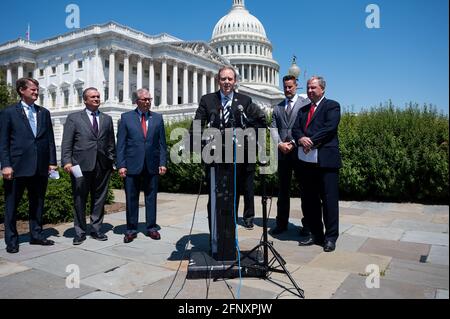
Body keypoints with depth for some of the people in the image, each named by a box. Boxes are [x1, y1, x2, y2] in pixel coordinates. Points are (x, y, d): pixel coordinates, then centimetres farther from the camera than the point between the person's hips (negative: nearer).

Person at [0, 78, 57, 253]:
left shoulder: (44, 112, 12)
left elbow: (50, 139, 10)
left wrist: (52, 162, 4)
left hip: (40, 167, 4)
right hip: (17, 166, -3)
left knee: (37, 203, 12)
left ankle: (36, 235, 24)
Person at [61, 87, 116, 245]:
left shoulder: (107, 119, 15)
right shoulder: (73, 118, 6)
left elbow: (111, 143, 14)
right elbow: (66, 143, 0)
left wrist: (112, 161, 7)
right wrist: (67, 161, -11)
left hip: (102, 167, 3)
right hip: (81, 165, -2)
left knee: (99, 199, 9)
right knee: (79, 200, 5)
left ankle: (96, 229, 22)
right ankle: (80, 232, 17)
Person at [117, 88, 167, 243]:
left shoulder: (158, 118, 9)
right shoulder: (126, 117, 4)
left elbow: (162, 143, 9)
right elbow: (121, 143, 1)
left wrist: (163, 163, 1)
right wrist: (121, 165, -6)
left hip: (152, 165, 2)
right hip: (132, 165, -1)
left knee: (151, 198, 9)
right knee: (131, 199, 5)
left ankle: (152, 228, 20)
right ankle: (131, 229, 17)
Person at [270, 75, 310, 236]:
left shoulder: (305, 103, 3)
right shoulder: (277, 107, 16)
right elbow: (273, 128, 9)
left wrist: (293, 143, -14)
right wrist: (280, 143, -8)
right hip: (282, 152, 4)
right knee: (282, 189, 9)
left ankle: (307, 224, 12)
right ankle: (282, 223, 17)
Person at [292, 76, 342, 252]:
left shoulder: (332, 106, 3)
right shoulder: (303, 110, 21)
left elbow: (330, 127, -12)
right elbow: (295, 129, 10)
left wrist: (311, 141, -16)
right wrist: (301, 139, -11)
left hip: (326, 159, -6)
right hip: (306, 160, 6)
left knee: (329, 199, -1)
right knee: (308, 199, 10)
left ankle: (331, 237, 10)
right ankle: (316, 234, 23)